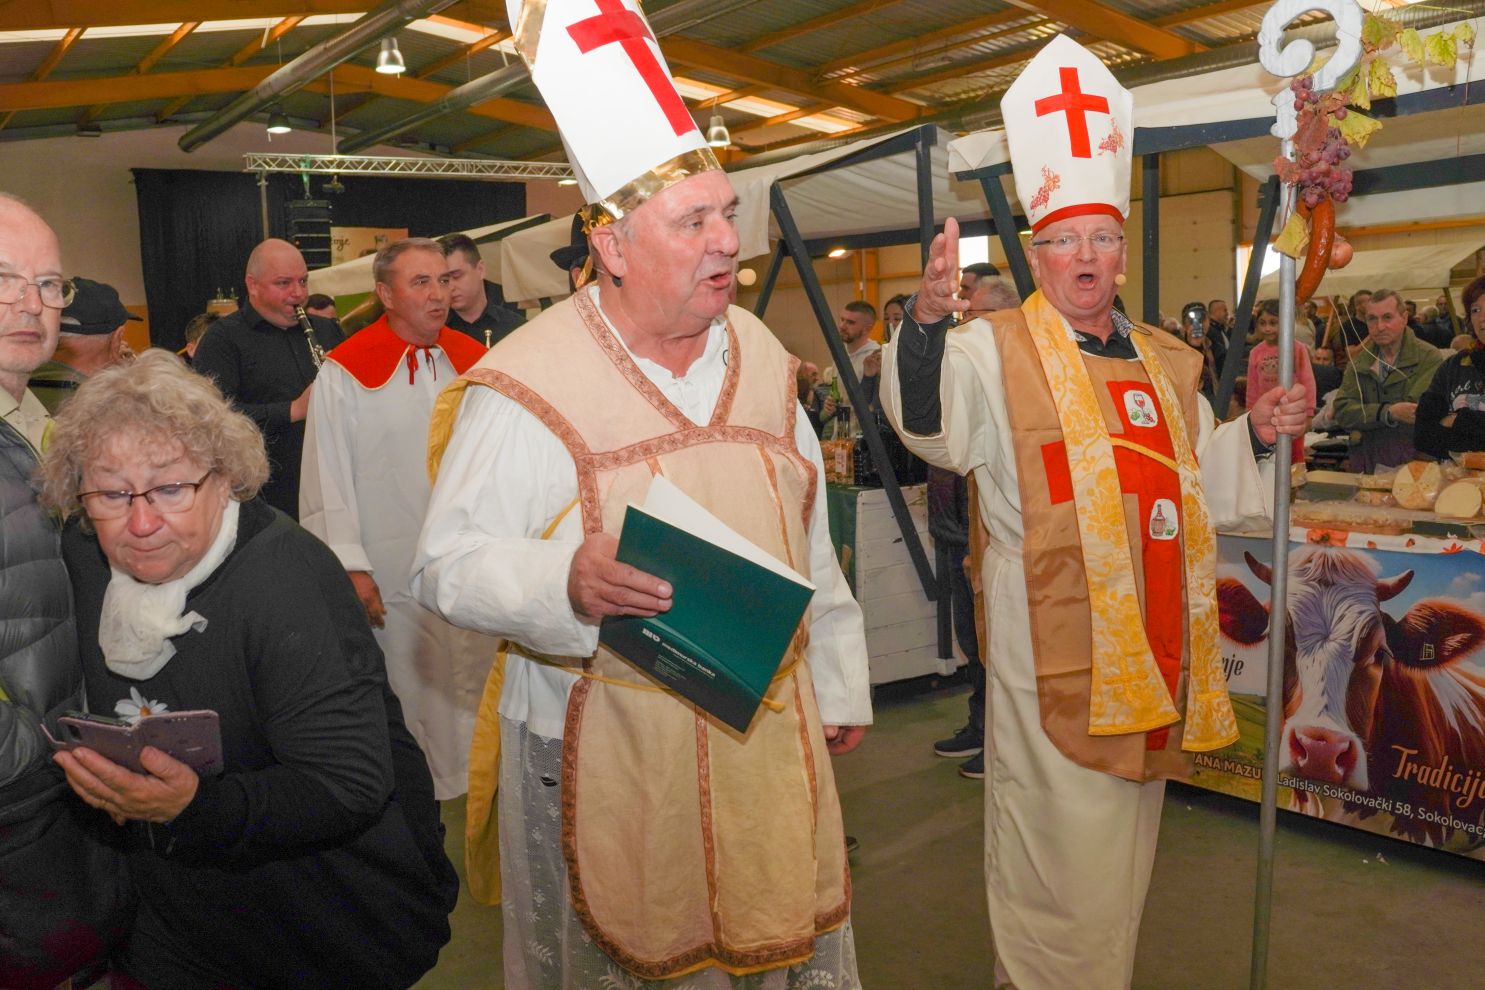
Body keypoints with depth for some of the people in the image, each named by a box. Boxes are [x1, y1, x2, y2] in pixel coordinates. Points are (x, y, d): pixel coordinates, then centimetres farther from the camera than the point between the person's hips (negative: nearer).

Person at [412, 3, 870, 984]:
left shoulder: (760, 357, 6)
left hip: (766, 736, 5)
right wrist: (567, 580, -31)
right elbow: (448, 564, -12)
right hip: (599, 754, -4)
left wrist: (838, 683, 15)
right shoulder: (528, 385, -13)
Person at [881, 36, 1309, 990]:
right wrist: (929, 322, -46)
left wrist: (1254, 437, 4)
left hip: (1157, 651, 7)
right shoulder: (998, 351, -8)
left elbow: (1194, 483, 22)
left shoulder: (1168, 363, 12)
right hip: (1054, 653, -6)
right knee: (1064, 858, 1)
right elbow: (930, 420, -29)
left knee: (1124, 853, 20)